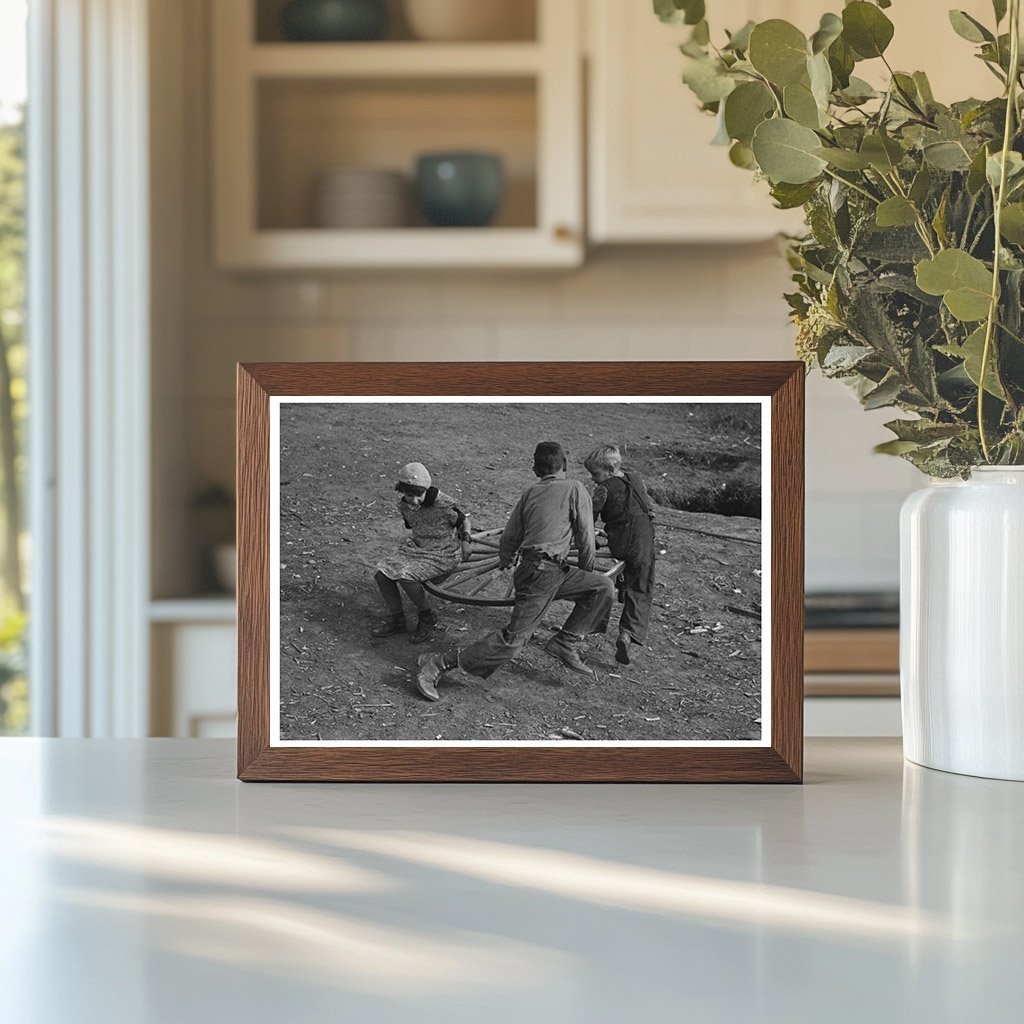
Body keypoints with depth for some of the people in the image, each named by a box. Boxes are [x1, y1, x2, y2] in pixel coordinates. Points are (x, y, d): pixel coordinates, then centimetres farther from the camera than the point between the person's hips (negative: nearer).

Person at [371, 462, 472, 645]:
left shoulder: (443, 505, -23)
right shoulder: (403, 505, -4)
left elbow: (464, 520, -3)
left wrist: (465, 540, -12)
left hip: (444, 553, -7)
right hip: (417, 547, 7)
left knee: (406, 576, -29)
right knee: (382, 573, -14)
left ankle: (427, 618, -6)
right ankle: (397, 621, 3)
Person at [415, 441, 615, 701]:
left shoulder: (530, 492, 15)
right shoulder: (575, 489, -2)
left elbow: (510, 536, 19)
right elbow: (586, 537, -1)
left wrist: (505, 560, 40)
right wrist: (586, 568, 16)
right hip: (543, 573, -8)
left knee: (603, 587, 11)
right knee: (514, 638, -11)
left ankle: (563, 643, 6)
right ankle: (441, 663, -11)